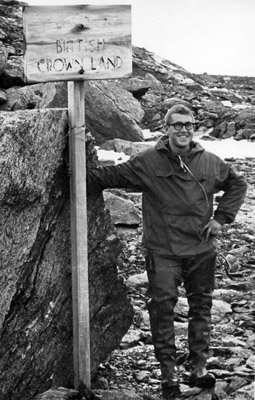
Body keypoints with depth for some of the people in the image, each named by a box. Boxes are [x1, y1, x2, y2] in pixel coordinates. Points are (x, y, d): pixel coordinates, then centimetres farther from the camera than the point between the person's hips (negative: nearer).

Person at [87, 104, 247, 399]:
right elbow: (111, 176, 1)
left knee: (201, 308, 11)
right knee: (162, 308, -5)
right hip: (163, 252, -3)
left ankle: (199, 368, 24)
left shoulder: (210, 163, 3)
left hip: (201, 251, 3)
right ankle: (168, 372, 6)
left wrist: (221, 218, 8)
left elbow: (237, 184, 17)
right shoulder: (148, 162, -5)